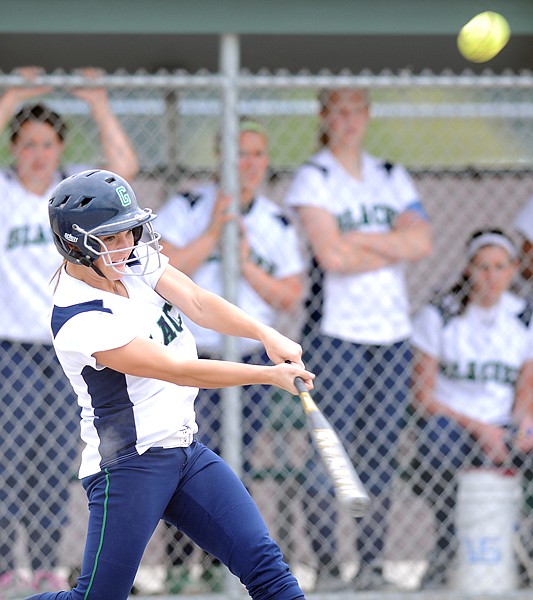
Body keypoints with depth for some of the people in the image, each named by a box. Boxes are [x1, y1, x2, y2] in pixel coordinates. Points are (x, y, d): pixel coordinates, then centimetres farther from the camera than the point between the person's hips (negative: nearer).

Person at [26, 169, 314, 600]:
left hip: (184, 449, 7)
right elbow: (178, 370, -22)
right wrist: (270, 374, -23)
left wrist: (266, 334, -27)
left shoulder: (135, 260, 3)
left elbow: (197, 303, -10)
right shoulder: (78, 321, -20)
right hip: (128, 464, -7)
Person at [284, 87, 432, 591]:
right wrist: (395, 248, -2)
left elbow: (422, 241, 0)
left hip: (392, 332, 5)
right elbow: (331, 256, -12)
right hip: (336, 333, -5)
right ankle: (326, 566, -4)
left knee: (380, 455, 3)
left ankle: (371, 565, 7)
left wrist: (360, 239, -10)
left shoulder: (392, 178, 15)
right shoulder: (313, 178, 0)